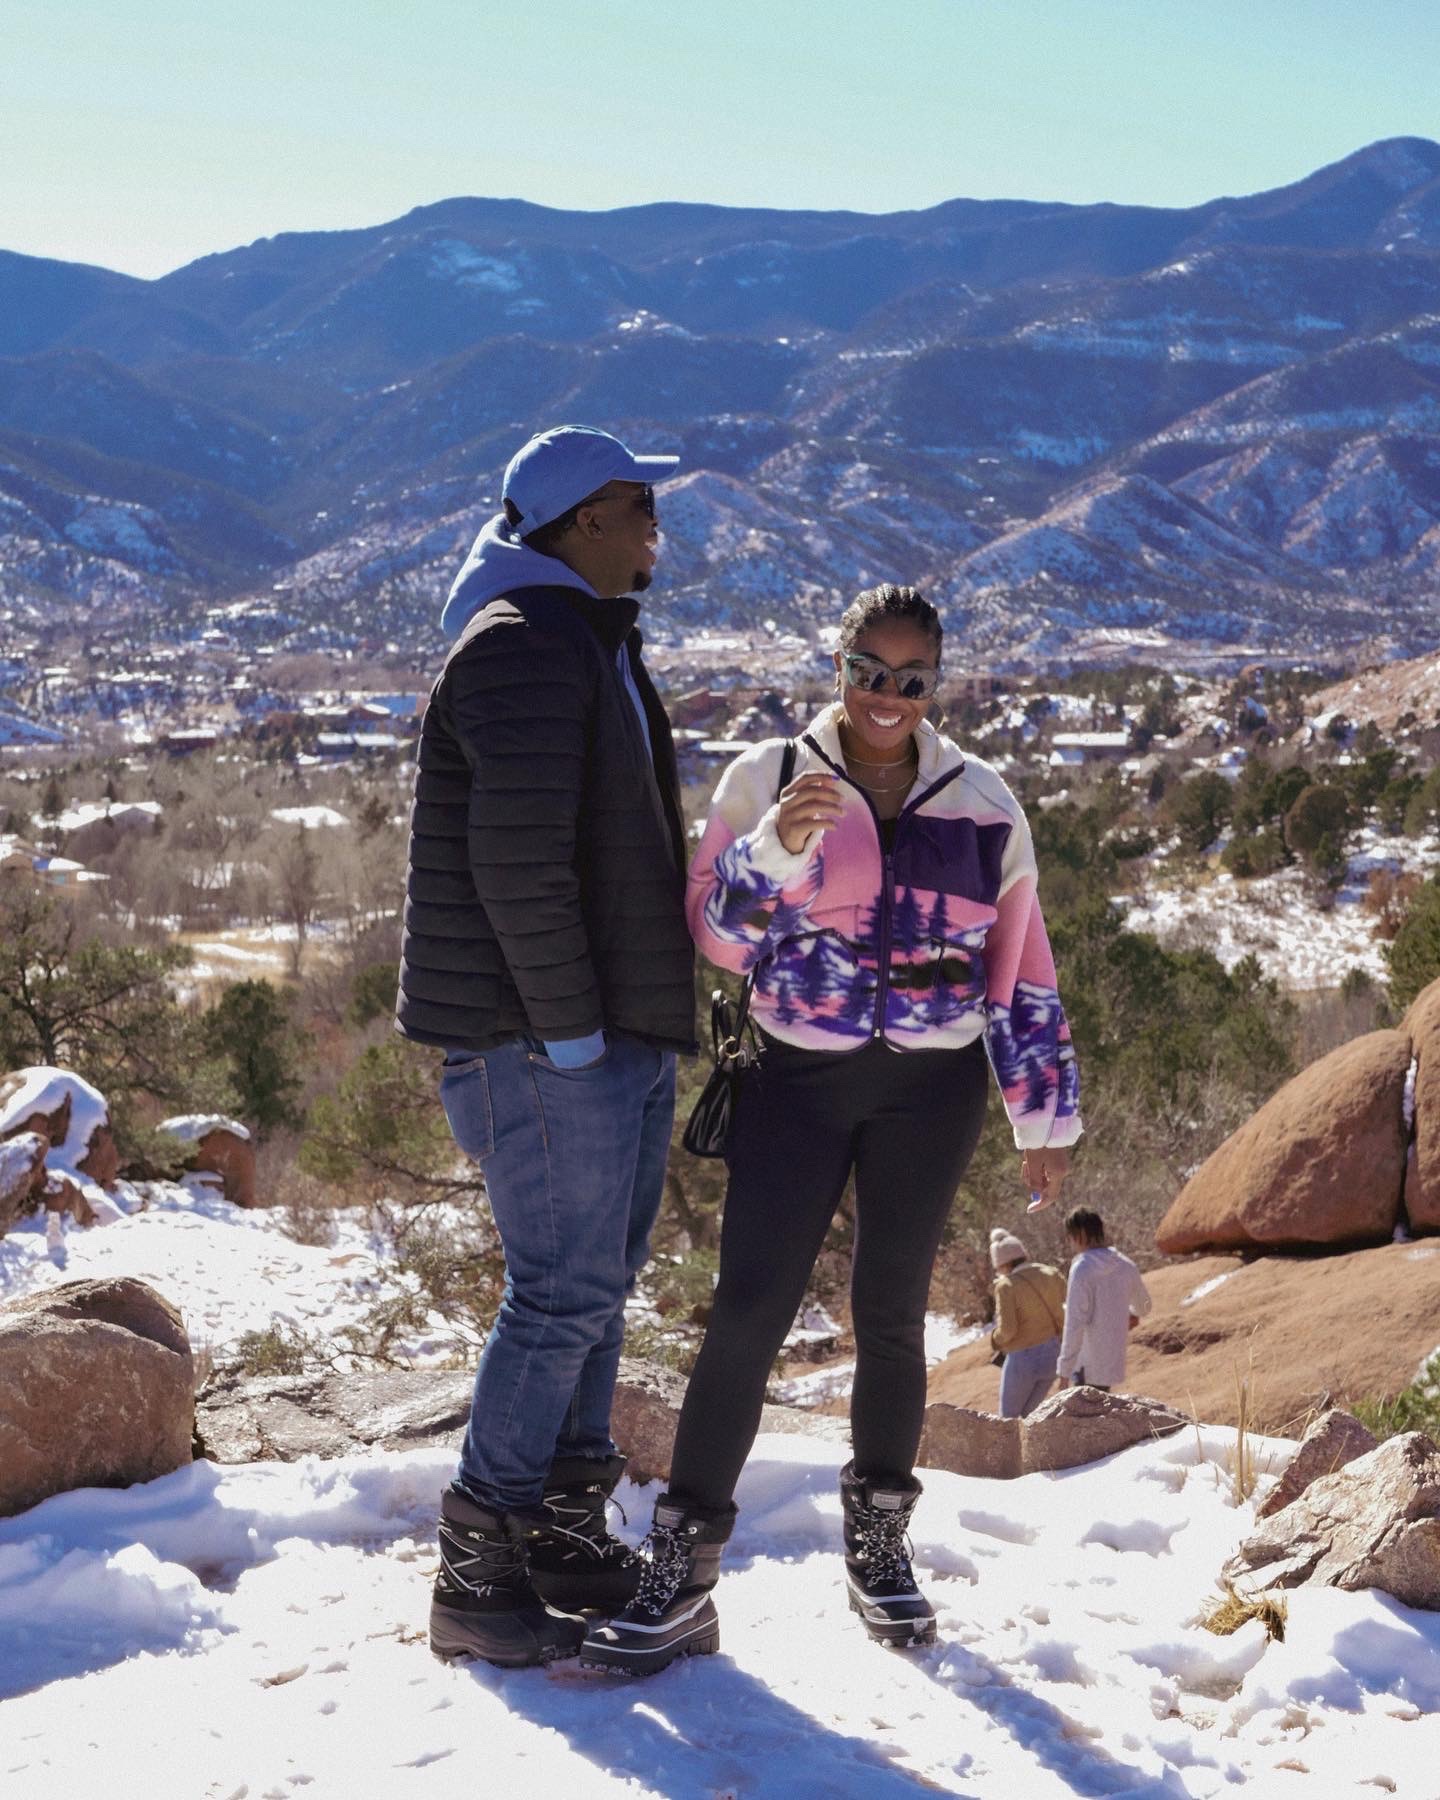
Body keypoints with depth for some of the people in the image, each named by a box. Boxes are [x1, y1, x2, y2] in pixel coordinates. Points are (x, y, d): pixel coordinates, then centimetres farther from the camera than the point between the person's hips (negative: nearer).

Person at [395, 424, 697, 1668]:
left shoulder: (593, 646, 19)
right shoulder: (523, 646, -15)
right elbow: (515, 852, -25)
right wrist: (564, 1024, -21)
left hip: (624, 1028, 10)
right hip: (544, 1037, -10)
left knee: (599, 1283, 14)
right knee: (564, 1292, -8)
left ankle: (566, 1531, 24)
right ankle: (478, 1576, 0)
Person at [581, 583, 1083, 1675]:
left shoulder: (984, 805, 5)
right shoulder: (767, 778, 0)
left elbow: (1022, 971, 10)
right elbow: (718, 937, -5)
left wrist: (1044, 1117, 11)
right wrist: (777, 846, -22)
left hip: (931, 1091, 2)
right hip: (799, 1080, -1)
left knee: (891, 1313, 6)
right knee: (748, 1309, -10)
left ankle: (879, 1543, 24)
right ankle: (682, 1575, -6)